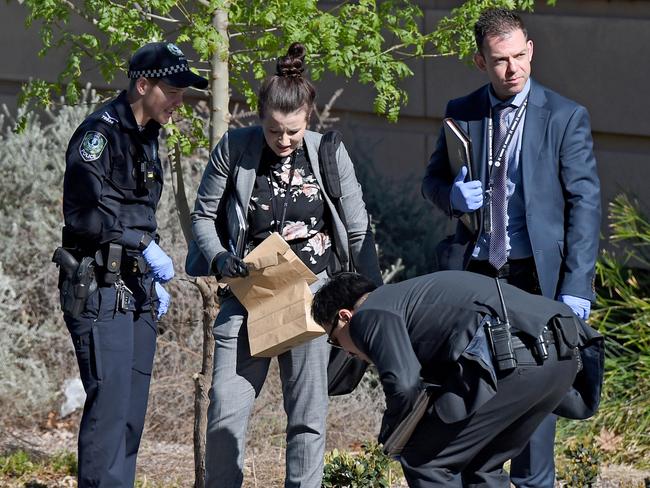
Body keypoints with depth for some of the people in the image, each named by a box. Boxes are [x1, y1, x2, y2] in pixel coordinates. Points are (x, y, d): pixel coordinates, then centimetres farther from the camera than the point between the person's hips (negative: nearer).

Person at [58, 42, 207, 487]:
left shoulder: (147, 139, 17)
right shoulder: (99, 133, -12)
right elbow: (85, 213, -21)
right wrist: (145, 245, -21)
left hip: (137, 292, 9)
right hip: (100, 288, -9)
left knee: (133, 409, 8)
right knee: (109, 402, -13)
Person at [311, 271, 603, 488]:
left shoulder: (370, 315, 8)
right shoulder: (410, 295, 38)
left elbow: (403, 384, -8)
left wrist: (390, 435, 11)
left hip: (511, 359, -9)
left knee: (423, 461, 5)